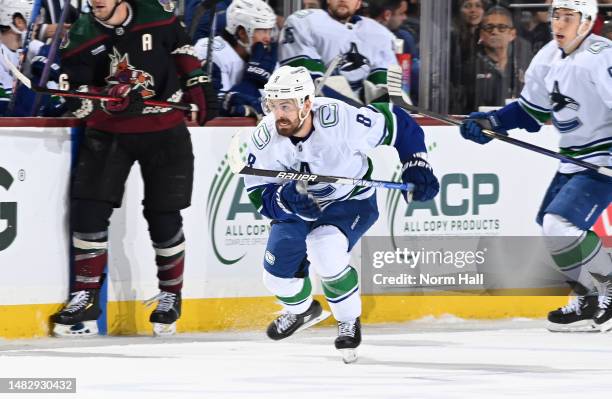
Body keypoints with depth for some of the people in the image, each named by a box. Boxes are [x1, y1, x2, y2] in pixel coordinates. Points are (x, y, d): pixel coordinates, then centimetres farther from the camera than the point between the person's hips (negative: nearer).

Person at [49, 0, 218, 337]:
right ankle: (85, 297, 4)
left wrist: (199, 87, 12)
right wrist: (103, 95, -28)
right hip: (108, 131, 1)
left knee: (163, 215, 3)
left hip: (164, 130, -1)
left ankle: (170, 296, 22)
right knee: (88, 209, -7)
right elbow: (75, 94, -9)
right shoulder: (81, 37, -7)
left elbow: (182, 50, 9)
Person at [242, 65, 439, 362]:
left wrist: (416, 166, -16)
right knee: (278, 272, 5)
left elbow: (395, 123, -16)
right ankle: (301, 310, 43)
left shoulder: (342, 119, -32)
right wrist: (286, 199, -40)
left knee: (324, 252, -30)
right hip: (297, 209, 5)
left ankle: (349, 320, -3)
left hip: (350, 201, -5)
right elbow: (260, 195, -19)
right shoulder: (264, 140, -22)